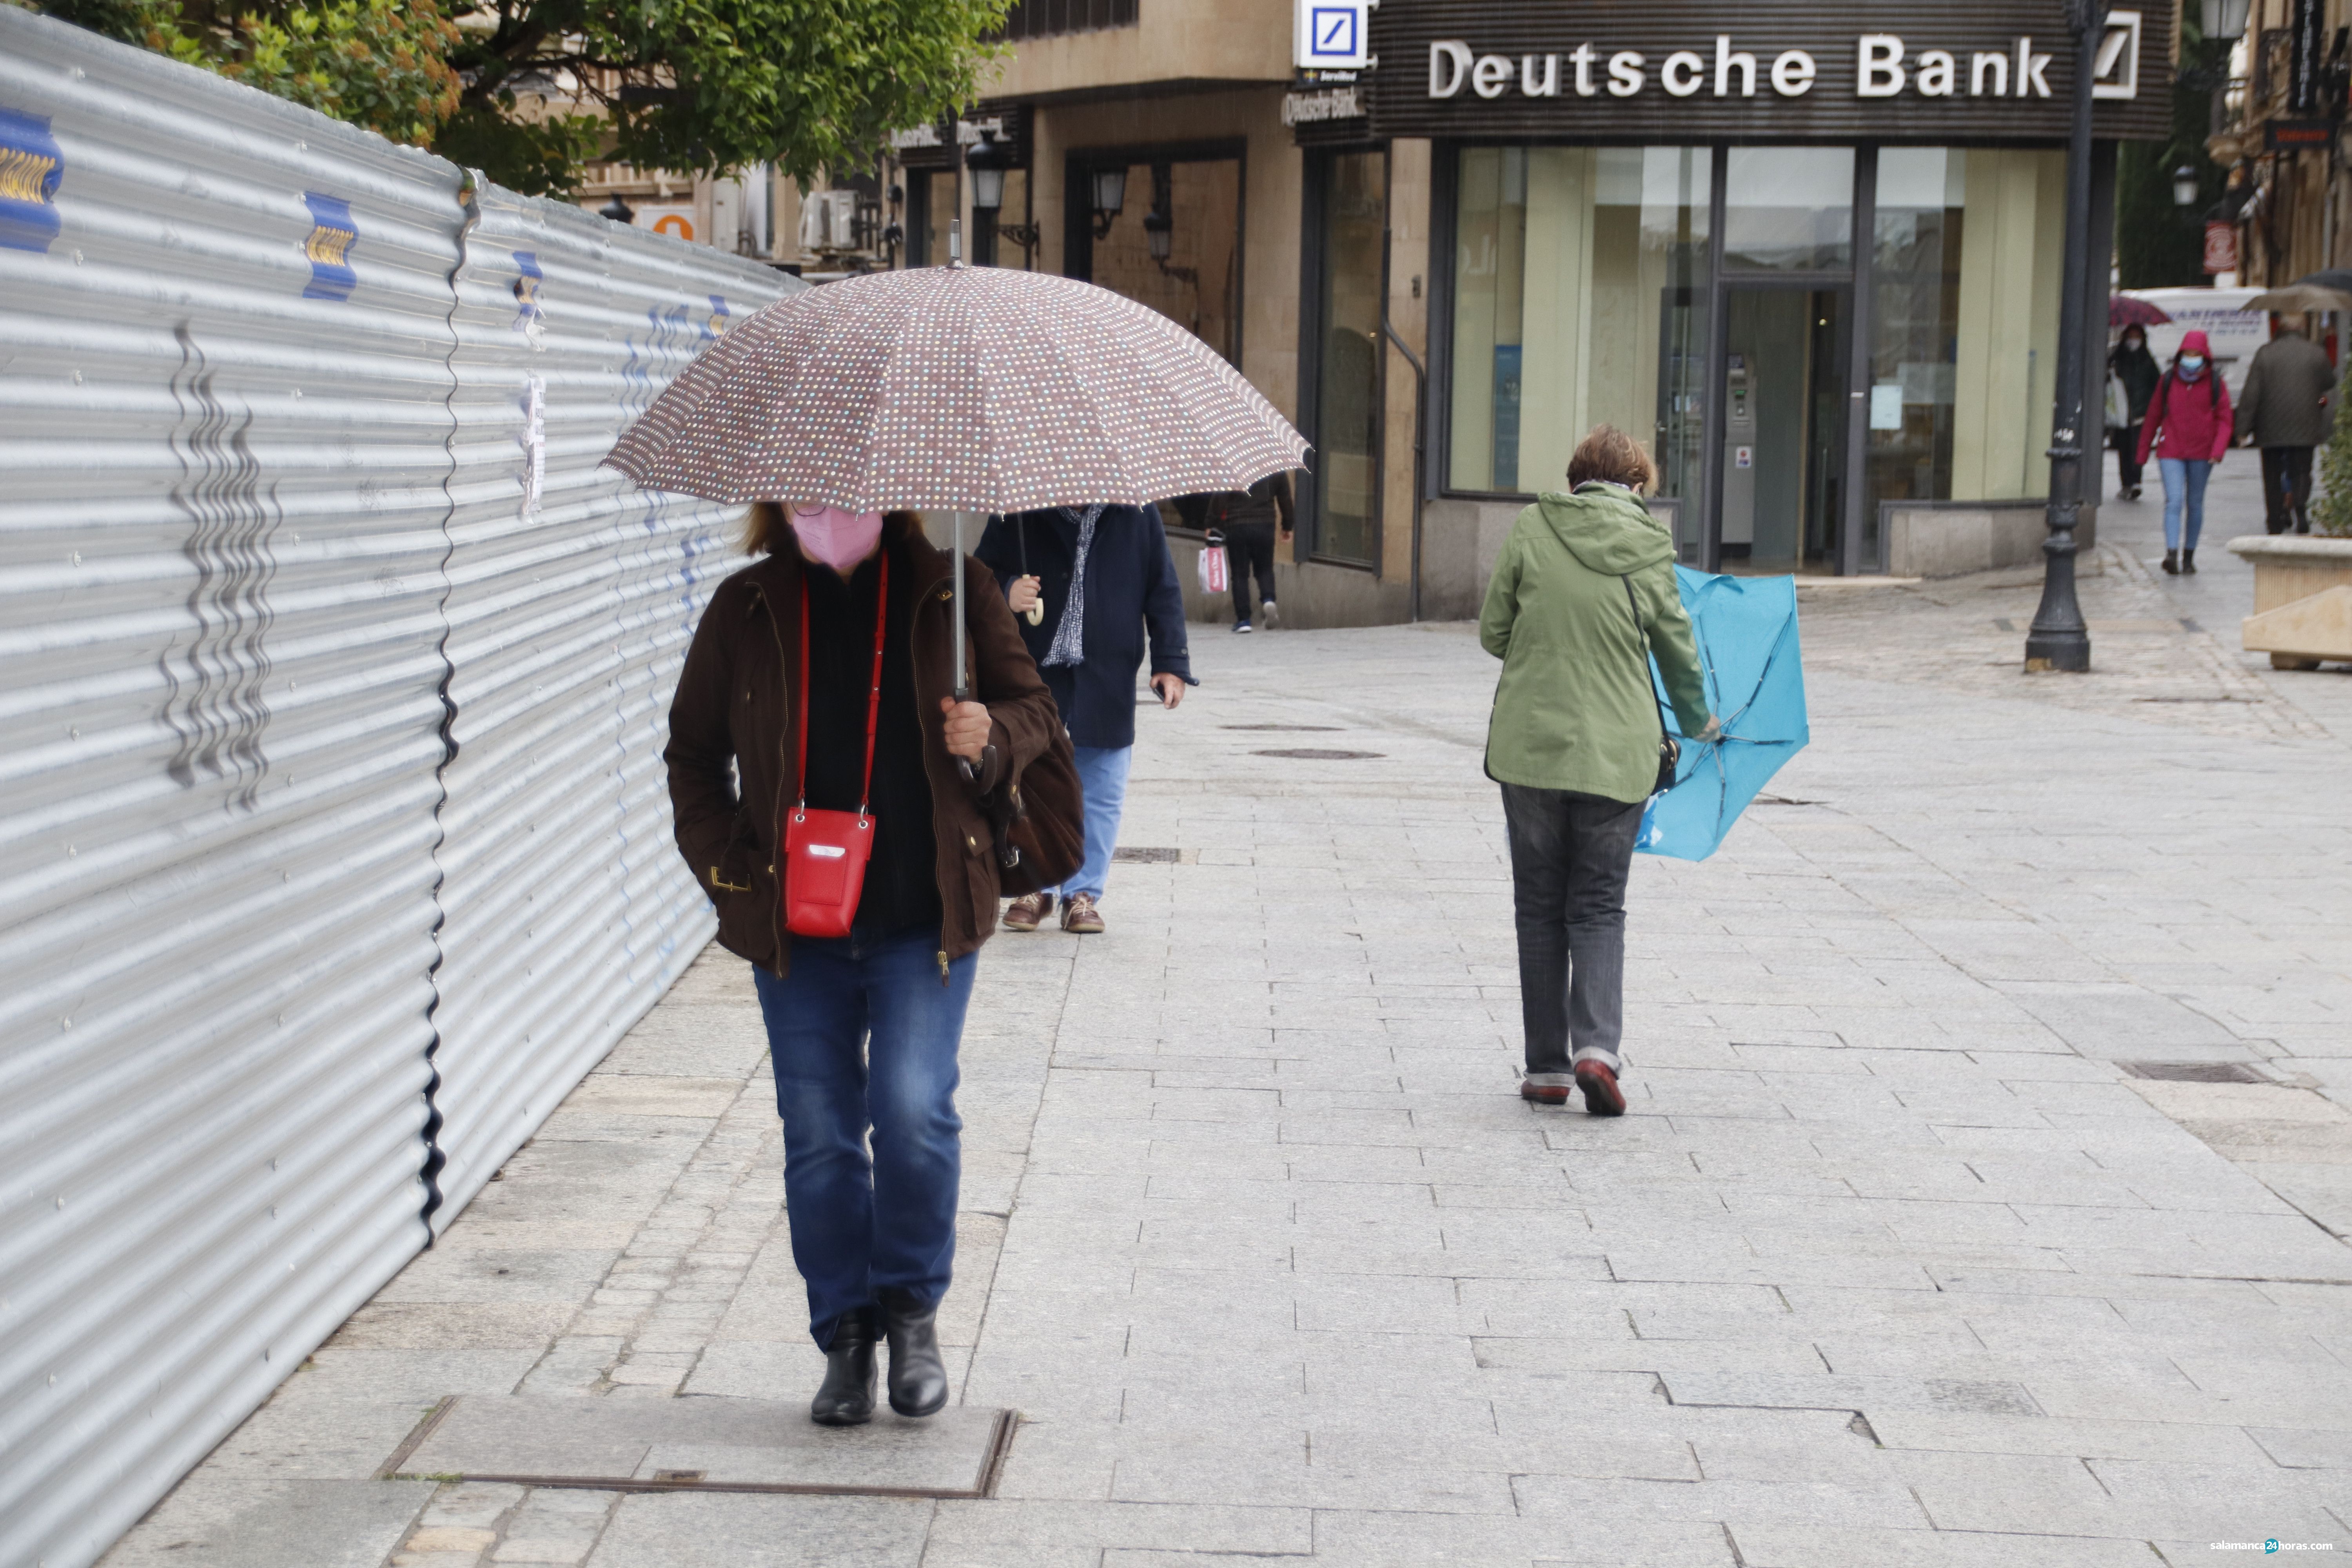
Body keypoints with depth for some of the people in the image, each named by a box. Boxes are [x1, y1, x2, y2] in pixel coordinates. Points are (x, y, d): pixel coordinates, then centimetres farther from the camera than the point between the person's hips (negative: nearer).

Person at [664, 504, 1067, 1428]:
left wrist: (993, 737, -12)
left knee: (914, 1110, -13)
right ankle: (845, 1335, 19)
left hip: (923, 919, -2)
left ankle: (912, 1310, 10)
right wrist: (725, 866, 1)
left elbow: (1034, 708, 11)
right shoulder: (747, 608, 5)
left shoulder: (951, 595, 3)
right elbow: (693, 751, 14)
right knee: (818, 1137, 3)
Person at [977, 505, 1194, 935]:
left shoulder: (1135, 514, 0)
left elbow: (1163, 591, 6)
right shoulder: (1016, 516, -2)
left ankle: (1084, 892, 17)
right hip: (1034, 680, 0)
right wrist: (1006, 593, -18)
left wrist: (1171, 663, 1)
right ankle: (1035, 887, 20)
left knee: (1100, 795, 5)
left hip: (1107, 685, 0)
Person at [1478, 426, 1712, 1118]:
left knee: (1540, 906, 11)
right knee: (1599, 908, 9)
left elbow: (1493, 633, 1)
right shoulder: (1649, 552, -2)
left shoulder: (1532, 530, -4)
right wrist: (1699, 722, 28)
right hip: (1616, 752, 0)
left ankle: (1546, 1065, 12)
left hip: (1529, 747, 0)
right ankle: (1597, 1044, -10)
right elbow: (1678, 651, 9)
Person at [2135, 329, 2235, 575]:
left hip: (2201, 453, 1)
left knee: (2195, 504, 9)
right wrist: (2143, 450, 13)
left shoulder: (2214, 384, 1)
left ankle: (2189, 556, 19)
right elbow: (2153, 417, 11)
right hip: (2170, 453, -1)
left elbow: (2224, 420, 1)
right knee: (2174, 501, -14)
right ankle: (2172, 554, -25)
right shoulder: (2167, 381, 3)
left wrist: (2218, 449, -13)